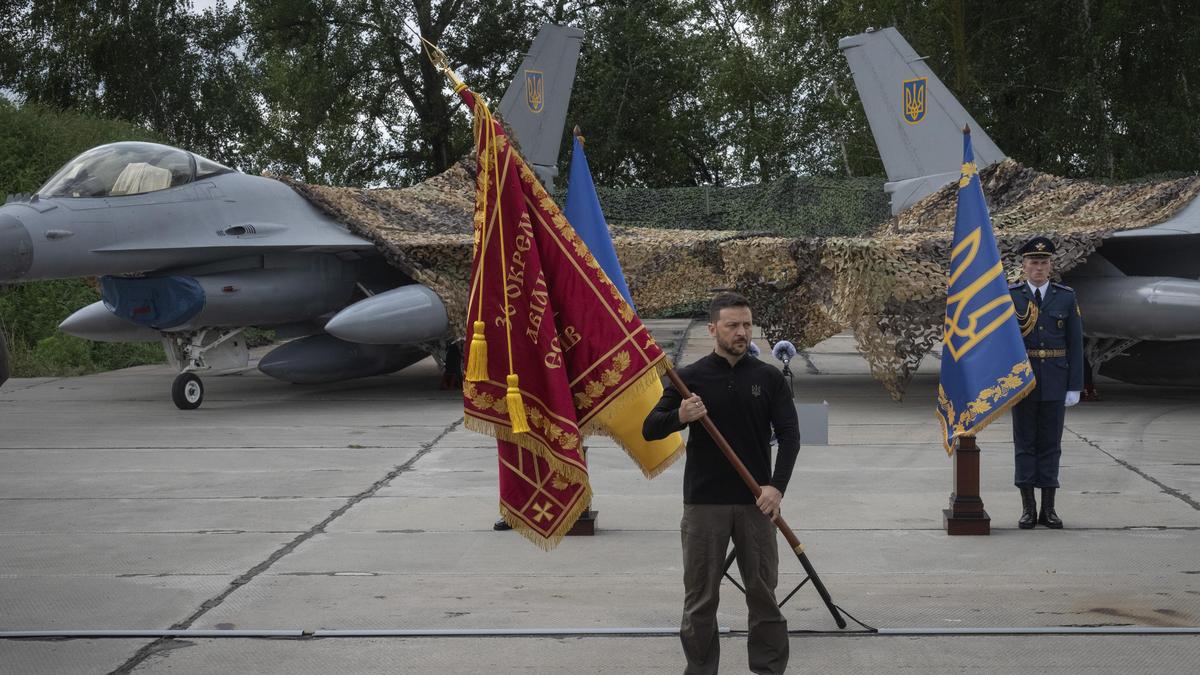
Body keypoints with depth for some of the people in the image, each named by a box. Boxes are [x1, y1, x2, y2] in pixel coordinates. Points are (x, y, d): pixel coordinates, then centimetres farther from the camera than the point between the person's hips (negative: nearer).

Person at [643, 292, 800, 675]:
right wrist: (680, 416, -22)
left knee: (763, 592, 6)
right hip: (703, 503, -1)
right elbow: (650, 430, 0)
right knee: (700, 597, 5)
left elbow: (789, 434, -1)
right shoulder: (690, 378, 2)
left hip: (755, 502, 1)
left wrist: (777, 485, -15)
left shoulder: (768, 378, 4)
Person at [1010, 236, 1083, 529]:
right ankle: (1028, 507, 9)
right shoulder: (1009, 297, 1)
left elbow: (1075, 343, 3)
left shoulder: (1066, 297, 3)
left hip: (1055, 382, 1)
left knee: (1050, 443, 5)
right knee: (1025, 443, 3)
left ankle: (1048, 508, 11)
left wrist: (1075, 386, -2)